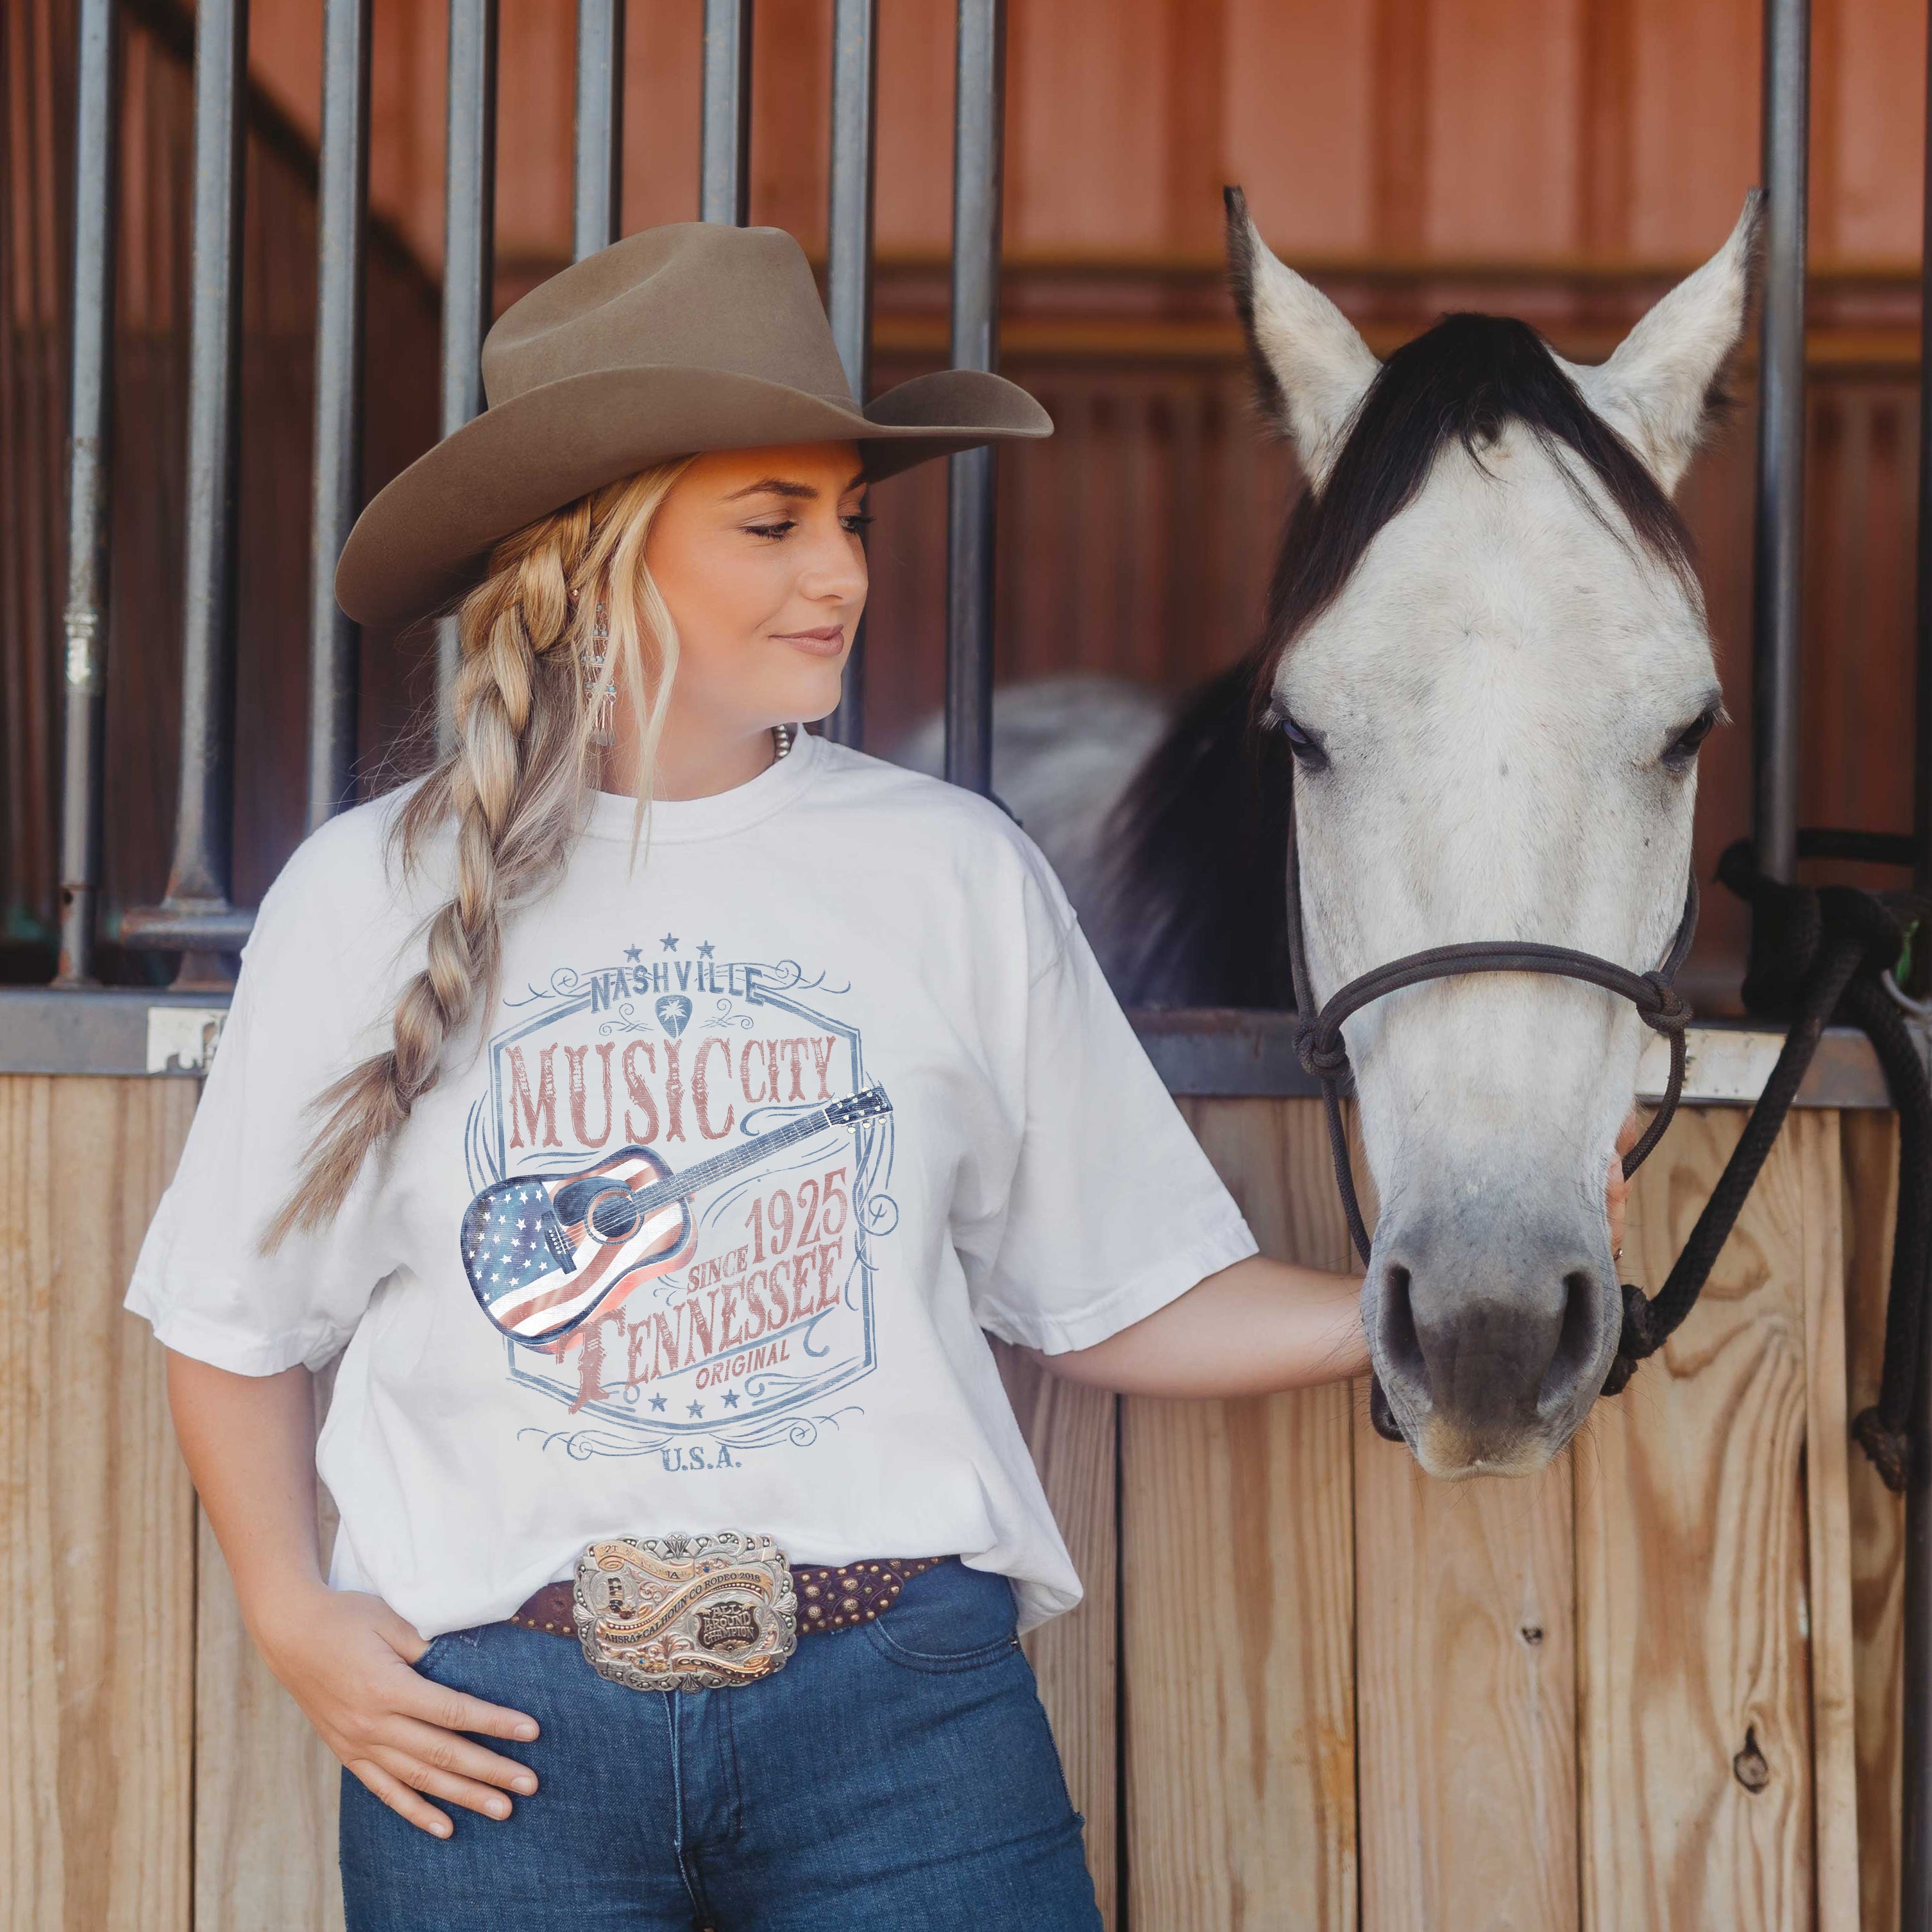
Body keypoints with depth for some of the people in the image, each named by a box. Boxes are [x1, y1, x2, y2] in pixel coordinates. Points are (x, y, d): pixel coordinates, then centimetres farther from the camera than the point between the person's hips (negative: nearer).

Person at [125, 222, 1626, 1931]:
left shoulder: (953, 872, 3)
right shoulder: (371, 900, 1)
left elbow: (1126, 1299, 5)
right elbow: (235, 1321, 10)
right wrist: (292, 1619, -3)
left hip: (906, 1711, 0)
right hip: (491, 1725, 0)